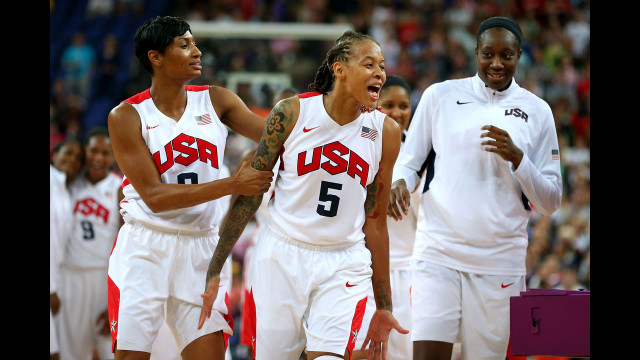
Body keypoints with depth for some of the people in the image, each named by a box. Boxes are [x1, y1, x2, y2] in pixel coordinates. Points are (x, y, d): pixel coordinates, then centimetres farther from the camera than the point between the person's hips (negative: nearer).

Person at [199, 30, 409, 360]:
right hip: (282, 256, 0)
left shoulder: (385, 131, -2)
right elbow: (249, 192, 0)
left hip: (343, 263, 1)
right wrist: (214, 270, -2)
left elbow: (375, 222, 6)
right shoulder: (291, 113, -7)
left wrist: (383, 307, 9)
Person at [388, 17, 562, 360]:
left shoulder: (537, 111, 8)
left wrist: (516, 158, -9)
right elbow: (408, 161, 12)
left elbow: (550, 201, 7)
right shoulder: (439, 95, 7)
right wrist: (399, 183, -11)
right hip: (438, 250, -1)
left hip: (500, 262, 1)